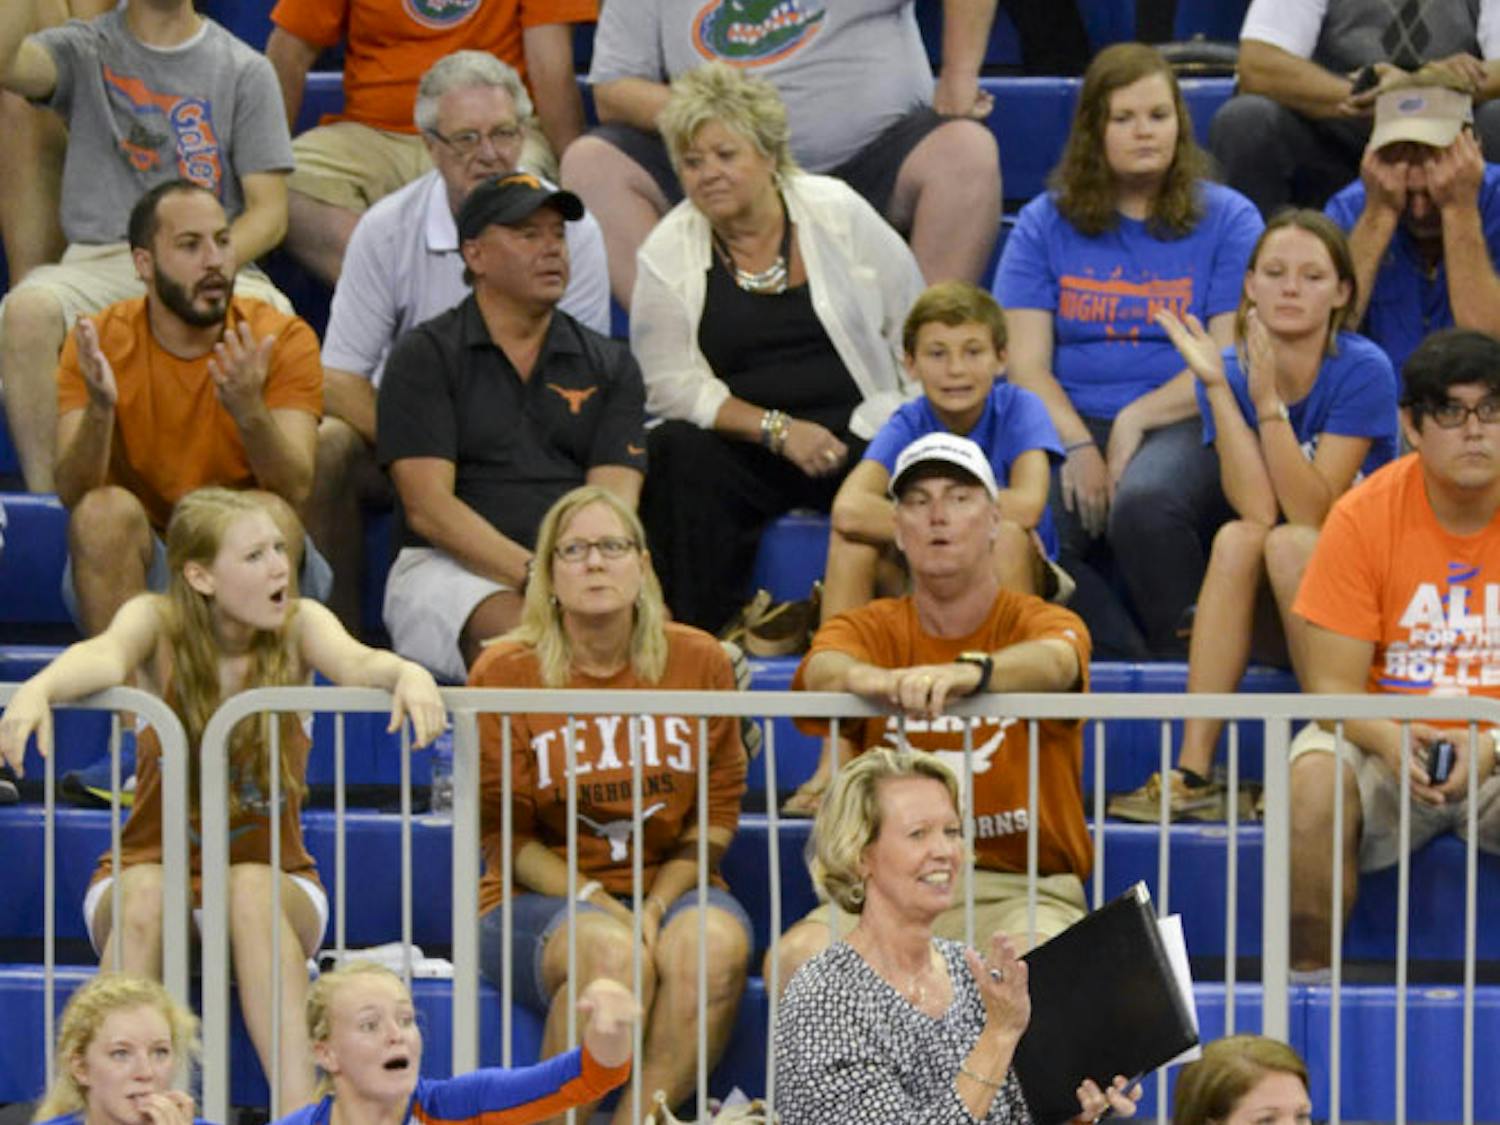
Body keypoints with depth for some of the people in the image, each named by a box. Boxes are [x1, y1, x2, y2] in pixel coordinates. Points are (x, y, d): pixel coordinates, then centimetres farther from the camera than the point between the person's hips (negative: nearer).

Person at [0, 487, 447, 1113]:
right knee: (145, 893, -34)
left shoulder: (298, 626, -3)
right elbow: (106, 656, -28)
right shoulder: (158, 623, -6)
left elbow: (352, 661, -24)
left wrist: (407, 673, -48)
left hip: (273, 880, 1)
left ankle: (298, 1106, -40)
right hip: (150, 868, -1)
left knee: (251, 889, -34)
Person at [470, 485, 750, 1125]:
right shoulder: (504, 674, 0)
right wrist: (595, 901, -15)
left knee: (716, 942, -33)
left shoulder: (701, 663, 5)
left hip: (670, 888, 2)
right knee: (612, 953, -36)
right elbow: (504, 836, 1)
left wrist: (658, 905, -10)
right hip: (537, 901, -2)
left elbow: (717, 814, 7)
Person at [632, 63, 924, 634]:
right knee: (677, 453, -30)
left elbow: (912, 326, 8)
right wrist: (778, 430, -14)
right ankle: (695, 636, -25)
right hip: (744, 449, 1)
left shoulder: (839, 213, 4)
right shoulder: (667, 254, 3)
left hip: (862, 437, -1)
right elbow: (670, 385, -2)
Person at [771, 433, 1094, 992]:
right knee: (798, 957, -26)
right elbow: (822, 669, -16)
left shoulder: (1042, 621, 3)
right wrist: (871, 680, -43)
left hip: (1022, 891, -2)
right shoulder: (872, 628, 9)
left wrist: (966, 672, -47)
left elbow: (1053, 662, -23)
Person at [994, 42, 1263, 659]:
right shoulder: (1045, 223, 14)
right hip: (1069, 423, 2)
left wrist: (1137, 419, -13)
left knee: (1144, 501, -38)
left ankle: (1182, 659, -16)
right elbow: (1026, 363, 6)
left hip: (1186, 424, -2)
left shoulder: (1228, 220, 9)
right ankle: (1133, 664, -18)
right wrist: (1079, 447, -12)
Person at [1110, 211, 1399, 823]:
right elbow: (1257, 509, -17)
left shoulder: (1364, 371, -13)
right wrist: (1217, 386, -21)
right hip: (1267, 620, 3)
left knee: (1287, 544, -30)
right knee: (1236, 539, -27)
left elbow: (1312, 513, -20)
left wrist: (1268, 399, -26)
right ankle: (1194, 774, -32)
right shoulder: (1231, 370, -3)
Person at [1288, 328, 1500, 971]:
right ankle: (1308, 977, -18)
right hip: (1383, 734, 0)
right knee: (1315, 779, -32)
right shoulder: (1363, 516, -6)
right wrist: (1389, 740, -29)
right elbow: (1332, 685, -7)